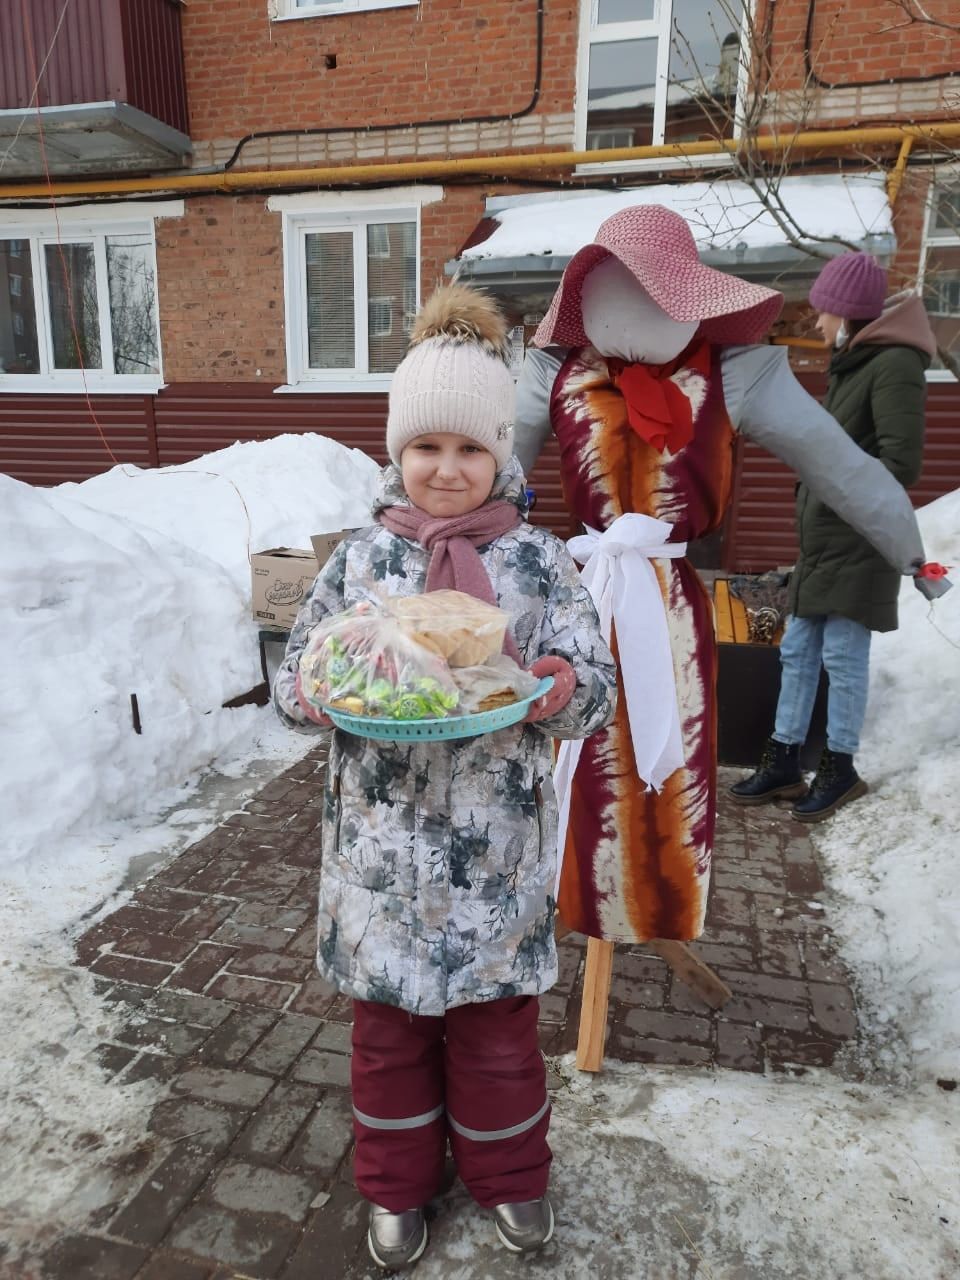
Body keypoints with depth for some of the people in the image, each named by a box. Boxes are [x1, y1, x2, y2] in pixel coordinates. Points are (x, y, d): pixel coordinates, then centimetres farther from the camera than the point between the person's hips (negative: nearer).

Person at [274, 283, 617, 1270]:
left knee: (496, 1026, 17)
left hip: (496, 846, -1)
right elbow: (292, 679, 3)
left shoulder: (536, 560, -4)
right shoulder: (360, 558, -2)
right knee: (388, 1026, 19)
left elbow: (594, 683, -3)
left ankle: (508, 1175, 47)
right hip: (382, 845, 1)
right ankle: (398, 1183, 46)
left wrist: (564, 688, -25)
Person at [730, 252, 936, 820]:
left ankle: (840, 769, 15)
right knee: (798, 651, 9)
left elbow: (900, 465, -19)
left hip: (858, 543, -9)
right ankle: (784, 762, 18)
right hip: (823, 539, 9)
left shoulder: (894, 364, -12)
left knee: (842, 655, -1)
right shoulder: (852, 363, 16)